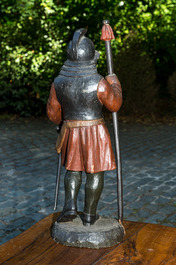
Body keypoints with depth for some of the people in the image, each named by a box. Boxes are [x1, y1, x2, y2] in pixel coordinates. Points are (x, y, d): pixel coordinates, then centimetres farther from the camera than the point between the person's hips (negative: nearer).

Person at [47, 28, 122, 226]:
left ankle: (70, 206, 9)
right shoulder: (98, 82, -19)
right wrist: (114, 83, 10)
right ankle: (89, 214, 16)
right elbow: (114, 105, -5)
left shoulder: (59, 82, -7)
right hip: (95, 133, -3)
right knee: (95, 172, 10)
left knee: (73, 168, 21)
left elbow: (53, 113, 2)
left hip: (71, 132, 3)